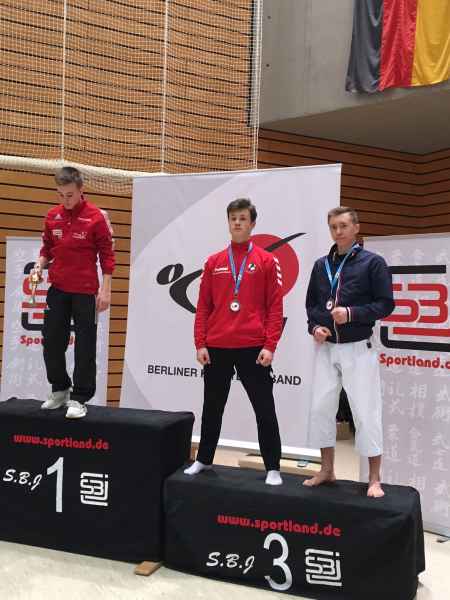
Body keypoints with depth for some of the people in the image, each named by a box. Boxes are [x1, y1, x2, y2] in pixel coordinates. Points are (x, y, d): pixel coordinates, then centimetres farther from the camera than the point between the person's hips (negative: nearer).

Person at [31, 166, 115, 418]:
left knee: (85, 346, 1)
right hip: (57, 289, 5)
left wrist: (106, 290, -10)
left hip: (85, 291, -5)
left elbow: (107, 255, -6)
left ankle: (79, 398, 11)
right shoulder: (52, 216, 6)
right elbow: (47, 248, 17)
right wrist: (40, 265, -4)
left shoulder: (96, 217, -7)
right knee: (52, 341, 9)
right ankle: (60, 389, 28)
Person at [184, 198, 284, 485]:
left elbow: (275, 307, -2)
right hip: (216, 348, 3)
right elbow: (203, 306, 8)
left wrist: (270, 346, -10)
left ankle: (273, 468, 14)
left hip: (253, 348, -3)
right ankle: (204, 459, 30)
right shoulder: (214, 262, 9)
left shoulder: (267, 261, 1)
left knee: (265, 409, 3)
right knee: (212, 407, 15)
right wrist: (200, 344, 1)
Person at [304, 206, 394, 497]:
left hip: (358, 349, -5)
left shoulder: (373, 262, -5)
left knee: (366, 413, -1)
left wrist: (351, 314, -20)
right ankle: (327, 470, 24)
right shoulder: (321, 265, 9)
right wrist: (315, 326, -5)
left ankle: (375, 479, 12)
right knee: (321, 409, 8)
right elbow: (311, 304, 14)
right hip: (326, 349, 5)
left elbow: (386, 304, -8)